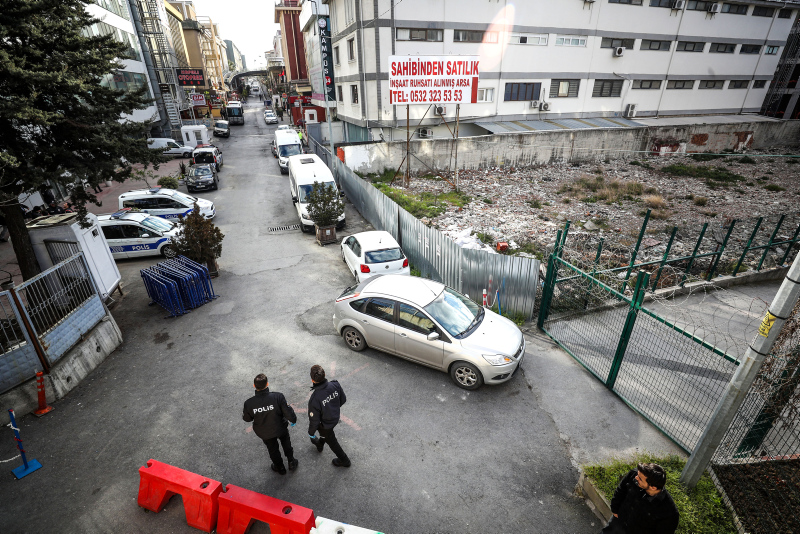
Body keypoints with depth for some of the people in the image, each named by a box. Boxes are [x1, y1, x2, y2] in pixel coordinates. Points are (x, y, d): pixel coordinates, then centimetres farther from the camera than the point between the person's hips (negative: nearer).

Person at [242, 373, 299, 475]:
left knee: (273, 450, 30)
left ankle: (280, 468, 53)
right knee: (286, 444, 31)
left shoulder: (249, 403, -30)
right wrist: (293, 419, -3)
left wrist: (243, 414, 14)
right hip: (281, 428, -1)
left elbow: (247, 419, -10)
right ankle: (292, 463, 49)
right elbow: (288, 413, -26)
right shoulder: (278, 397, -36)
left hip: (265, 433, 1)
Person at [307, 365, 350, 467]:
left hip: (325, 424, -5)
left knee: (331, 440, 24)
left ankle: (344, 460, 45)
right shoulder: (335, 385, -27)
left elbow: (314, 420, -25)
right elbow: (343, 400, -8)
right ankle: (320, 444, 65)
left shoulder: (314, 399, -40)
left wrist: (311, 433, -4)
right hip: (335, 417, 5)